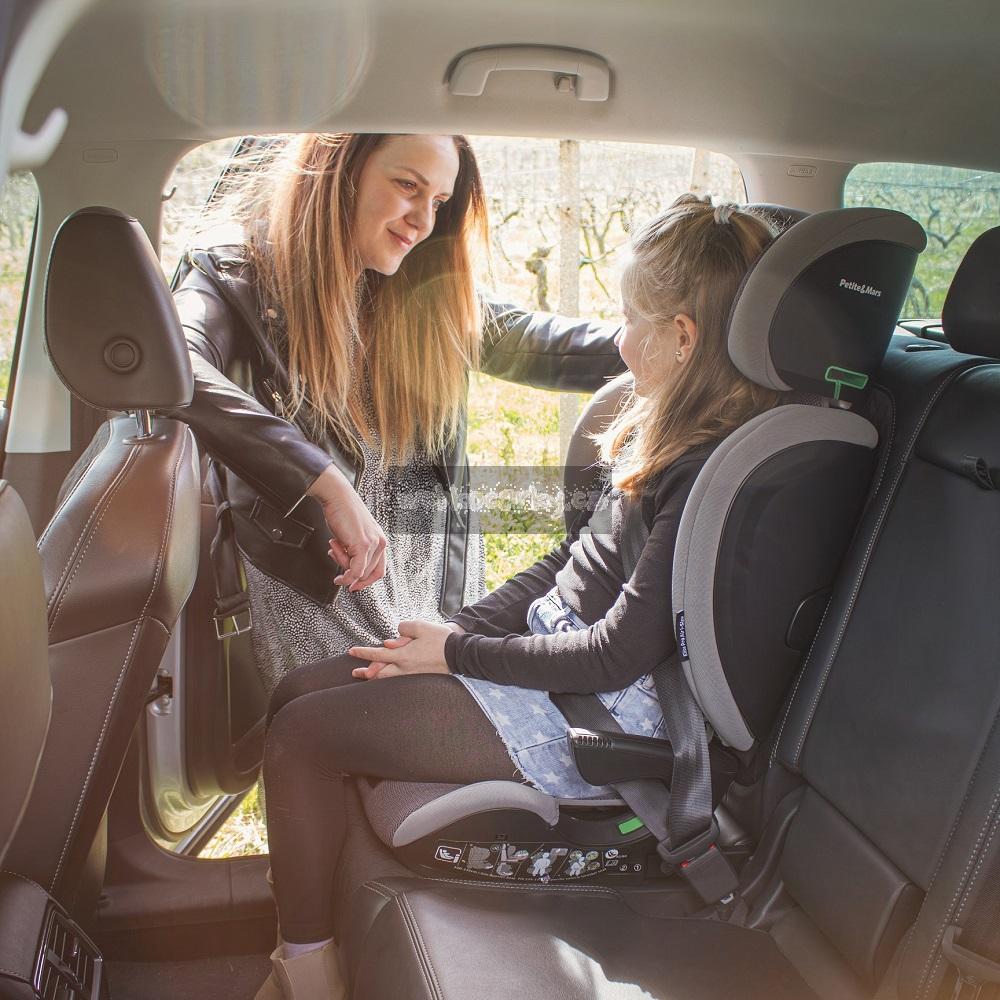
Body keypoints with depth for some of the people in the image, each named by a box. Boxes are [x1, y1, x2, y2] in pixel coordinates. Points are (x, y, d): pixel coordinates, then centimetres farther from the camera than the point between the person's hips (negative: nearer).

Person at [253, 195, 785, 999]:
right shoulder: (671, 427, 6)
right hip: (556, 639, 10)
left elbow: (619, 654, -23)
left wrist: (459, 651, -11)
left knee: (302, 736, -9)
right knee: (297, 696, 7)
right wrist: (460, 629, 3)